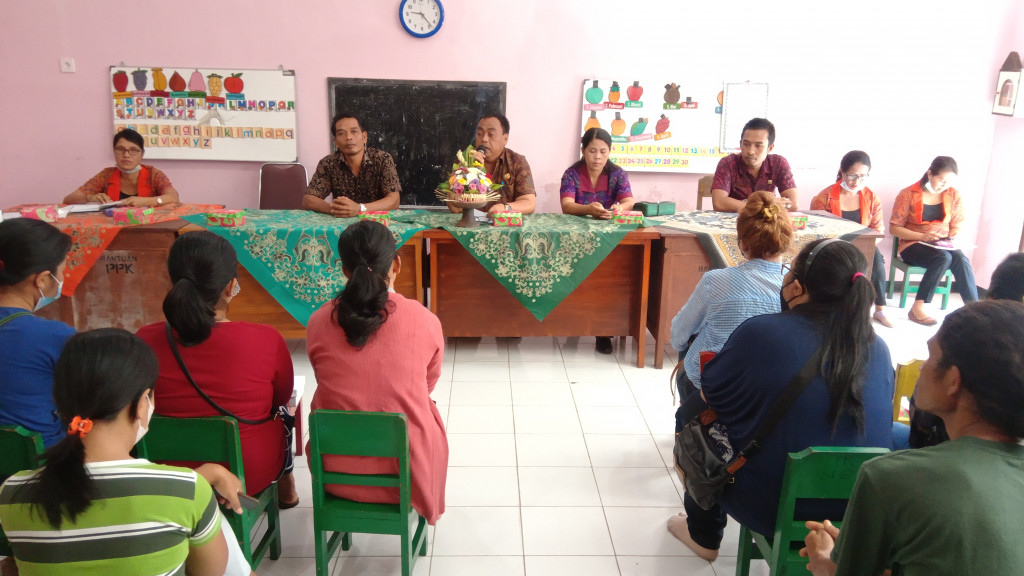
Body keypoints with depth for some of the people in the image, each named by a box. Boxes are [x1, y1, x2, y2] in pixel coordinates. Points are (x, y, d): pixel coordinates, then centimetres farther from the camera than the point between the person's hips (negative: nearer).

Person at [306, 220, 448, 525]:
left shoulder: (319, 322, -9)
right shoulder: (425, 321, -14)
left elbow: (331, 386, 7)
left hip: (336, 472, 2)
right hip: (406, 473, -1)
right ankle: (426, 507, 48)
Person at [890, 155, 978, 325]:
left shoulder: (953, 195, 6)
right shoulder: (908, 194, -6)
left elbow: (956, 226, 13)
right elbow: (894, 228, -7)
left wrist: (952, 237, -10)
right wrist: (922, 236, -19)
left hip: (943, 245, 4)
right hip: (913, 245, -4)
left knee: (961, 260, -30)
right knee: (944, 258, -34)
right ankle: (917, 309, -33)